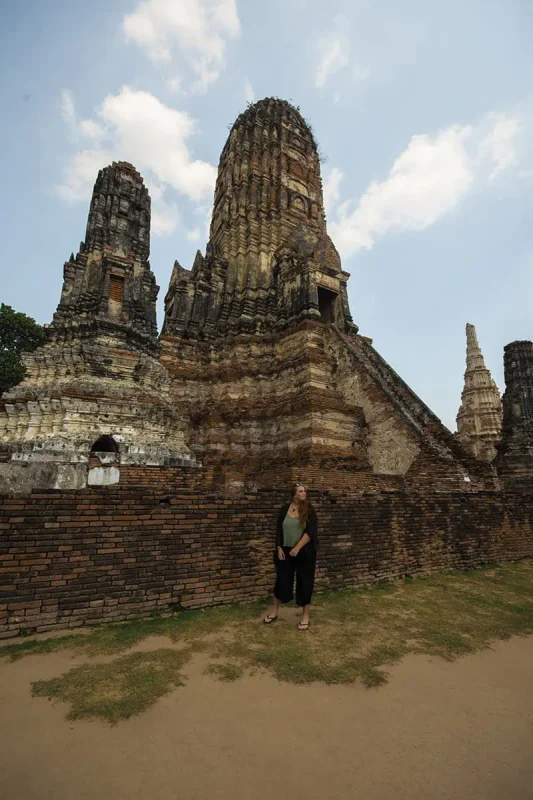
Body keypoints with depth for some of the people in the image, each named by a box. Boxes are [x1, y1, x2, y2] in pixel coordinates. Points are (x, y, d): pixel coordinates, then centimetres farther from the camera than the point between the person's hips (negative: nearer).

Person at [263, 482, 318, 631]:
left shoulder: (309, 510, -7)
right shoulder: (285, 509, 1)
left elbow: (311, 532, -15)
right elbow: (278, 530, 5)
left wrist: (297, 548, -19)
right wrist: (279, 548, -2)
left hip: (304, 552, -2)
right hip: (285, 551, 2)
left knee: (304, 582, 6)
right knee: (282, 580, 12)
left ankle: (305, 616, 21)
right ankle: (274, 612, 29)